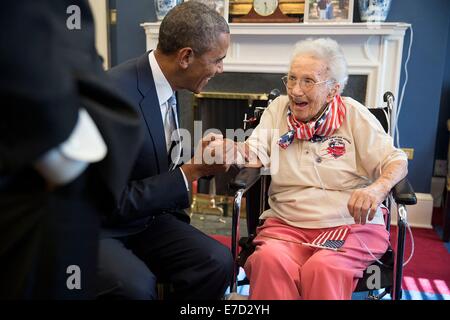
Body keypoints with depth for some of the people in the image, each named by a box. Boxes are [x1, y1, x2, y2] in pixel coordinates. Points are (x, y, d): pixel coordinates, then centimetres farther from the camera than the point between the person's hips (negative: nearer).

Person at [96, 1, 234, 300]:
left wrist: (200, 160, -7)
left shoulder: (163, 83, 0)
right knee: (135, 284, -34)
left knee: (218, 262, -15)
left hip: (145, 218, 7)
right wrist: (191, 172, -20)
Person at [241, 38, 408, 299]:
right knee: (269, 260, -32)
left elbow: (397, 161, 2)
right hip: (285, 224, 2)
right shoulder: (278, 109, 12)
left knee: (323, 268, -33)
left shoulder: (354, 114, 4)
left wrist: (377, 189, -20)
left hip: (352, 225, -1)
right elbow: (251, 154, 3)